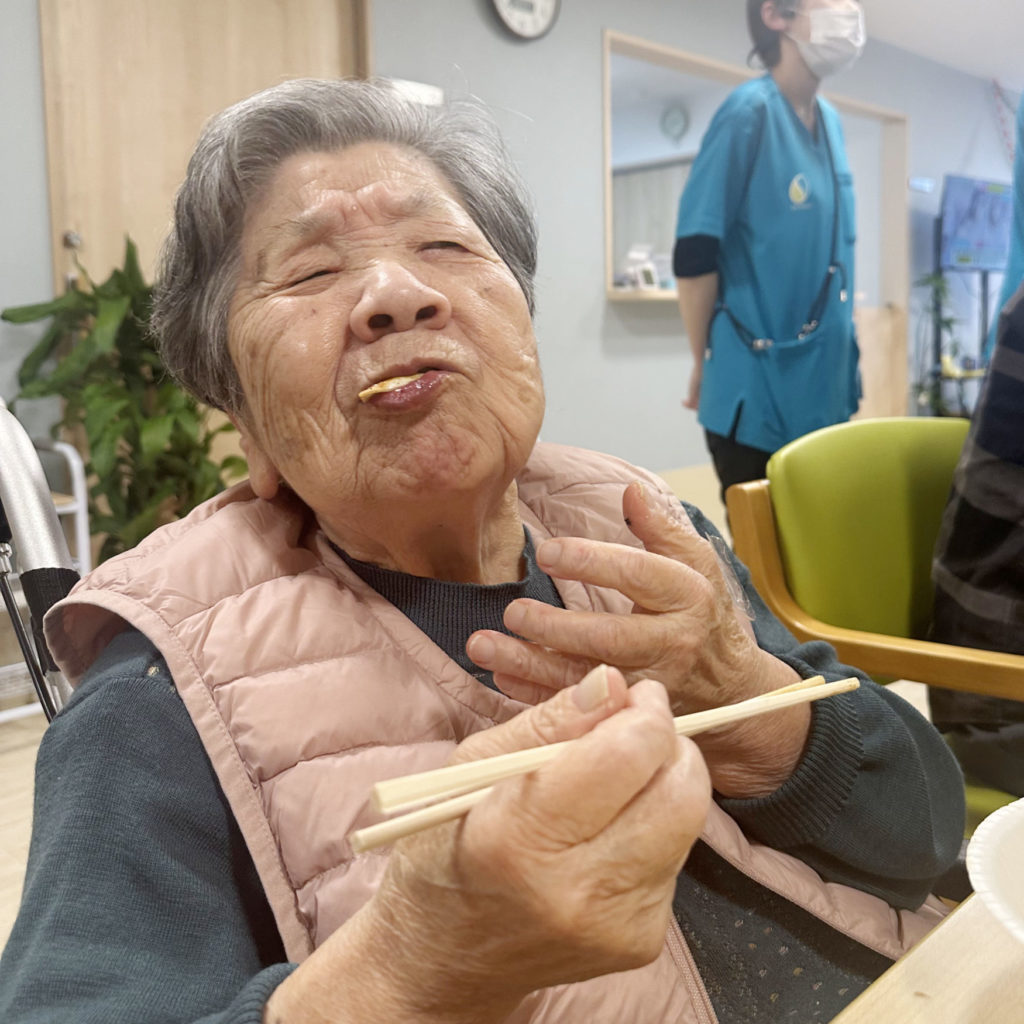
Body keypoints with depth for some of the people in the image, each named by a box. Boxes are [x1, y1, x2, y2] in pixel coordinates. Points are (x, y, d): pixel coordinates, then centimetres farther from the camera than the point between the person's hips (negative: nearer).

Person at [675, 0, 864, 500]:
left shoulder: (830, 121, 10)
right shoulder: (750, 111, -13)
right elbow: (694, 253, -14)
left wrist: (844, 356, 15)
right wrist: (707, 366, -5)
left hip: (824, 392, 7)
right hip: (759, 394, -7)